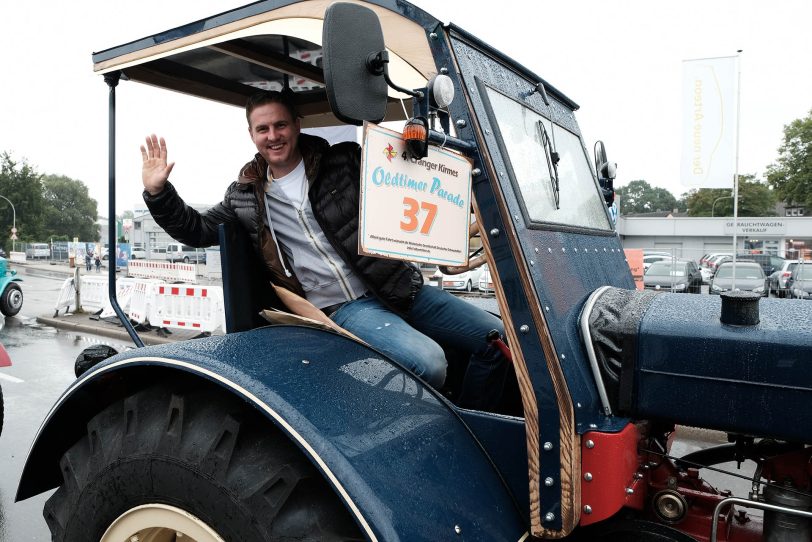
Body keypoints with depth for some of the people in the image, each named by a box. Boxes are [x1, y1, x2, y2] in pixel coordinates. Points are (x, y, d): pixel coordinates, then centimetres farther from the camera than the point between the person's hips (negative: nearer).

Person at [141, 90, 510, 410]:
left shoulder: (345, 162, 6)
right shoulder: (245, 196, 10)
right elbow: (197, 230, 18)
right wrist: (157, 192, 5)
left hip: (399, 290, 3)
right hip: (343, 308, -3)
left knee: (497, 336, -1)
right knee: (427, 362, -31)